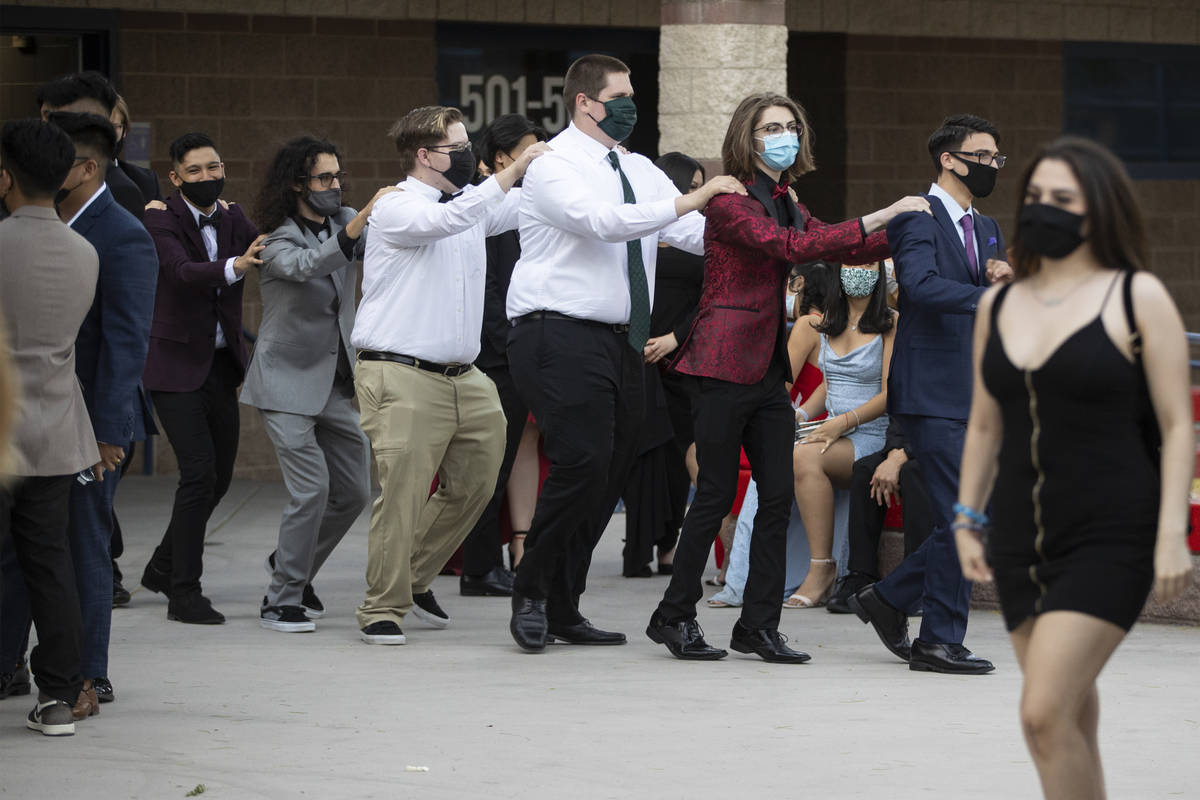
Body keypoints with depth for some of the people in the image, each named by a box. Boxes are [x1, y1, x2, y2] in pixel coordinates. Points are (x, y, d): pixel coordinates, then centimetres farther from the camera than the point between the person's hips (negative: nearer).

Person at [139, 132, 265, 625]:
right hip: (177, 364, -7)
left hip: (222, 363, 7)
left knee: (220, 475, 12)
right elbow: (183, 271, -30)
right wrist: (234, 267, -47)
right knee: (199, 472, -14)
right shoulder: (161, 221, -13)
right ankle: (184, 593, -5)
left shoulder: (233, 219, 7)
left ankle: (164, 567, 31)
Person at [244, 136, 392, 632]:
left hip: (338, 384, 6)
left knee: (354, 493, 8)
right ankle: (281, 601, -4)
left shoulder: (345, 222, 9)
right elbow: (307, 265, -31)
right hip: (288, 382, -6)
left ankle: (292, 565, 31)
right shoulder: (276, 242, -10)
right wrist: (363, 219, -41)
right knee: (312, 489, -15)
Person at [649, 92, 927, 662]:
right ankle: (674, 616, 7)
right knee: (717, 492, -5)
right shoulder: (730, 202, -11)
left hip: (769, 370, 8)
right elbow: (791, 248, -24)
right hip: (726, 363, -8)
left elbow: (846, 249, 17)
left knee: (778, 495, 2)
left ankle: (758, 625, 7)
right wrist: (879, 218, -25)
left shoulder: (786, 206, 16)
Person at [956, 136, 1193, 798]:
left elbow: (1177, 426, -6)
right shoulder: (998, 307, 11)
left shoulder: (1139, 299, -4)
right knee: (1071, 722, 12)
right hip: (1023, 540, 6)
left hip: (1110, 541, -6)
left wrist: (1172, 534, -13)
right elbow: (984, 426, 19)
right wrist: (967, 523, 14)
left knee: (1044, 712, -17)